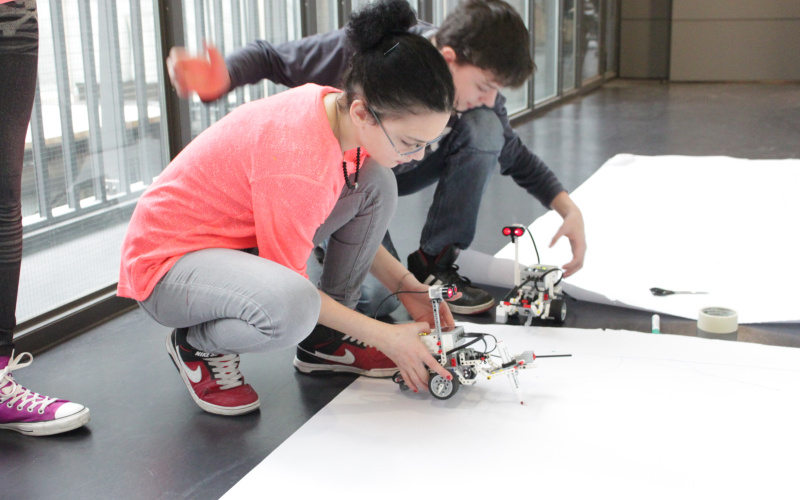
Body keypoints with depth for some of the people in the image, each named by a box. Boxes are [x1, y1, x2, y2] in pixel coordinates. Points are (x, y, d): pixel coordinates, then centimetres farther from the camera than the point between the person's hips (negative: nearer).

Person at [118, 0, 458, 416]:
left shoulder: (338, 110, -9)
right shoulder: (299, 162, -35)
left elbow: (356, 225, 10)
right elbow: (289, 282, -24)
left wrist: (407, 286, 1)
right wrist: (386, 337, -18)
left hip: (245, 238, 9)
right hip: (169, 261, -9)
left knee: (376, 184, -6)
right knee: (291, 307, -41)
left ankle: (324, 341, 6)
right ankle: (195, 345, -5)